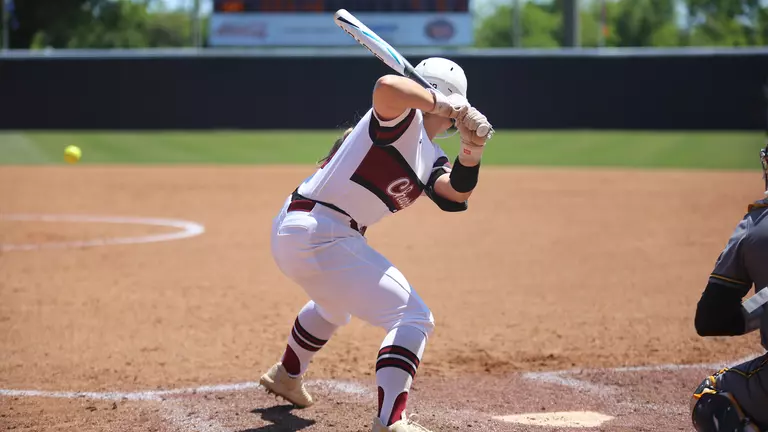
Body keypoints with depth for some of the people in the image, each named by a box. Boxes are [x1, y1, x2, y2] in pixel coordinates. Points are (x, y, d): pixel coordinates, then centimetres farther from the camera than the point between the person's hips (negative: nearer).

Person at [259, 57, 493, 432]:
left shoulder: (431, 159, 16)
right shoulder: (404, 118, -11)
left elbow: (456, 193, -2)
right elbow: (386, 86, -34)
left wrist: (471, 154, -18)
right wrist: (441, 103, -26)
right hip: (319, 233, -11)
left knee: (335, 307, 40)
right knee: (413, 318, -11)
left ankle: (286, 375, 62)